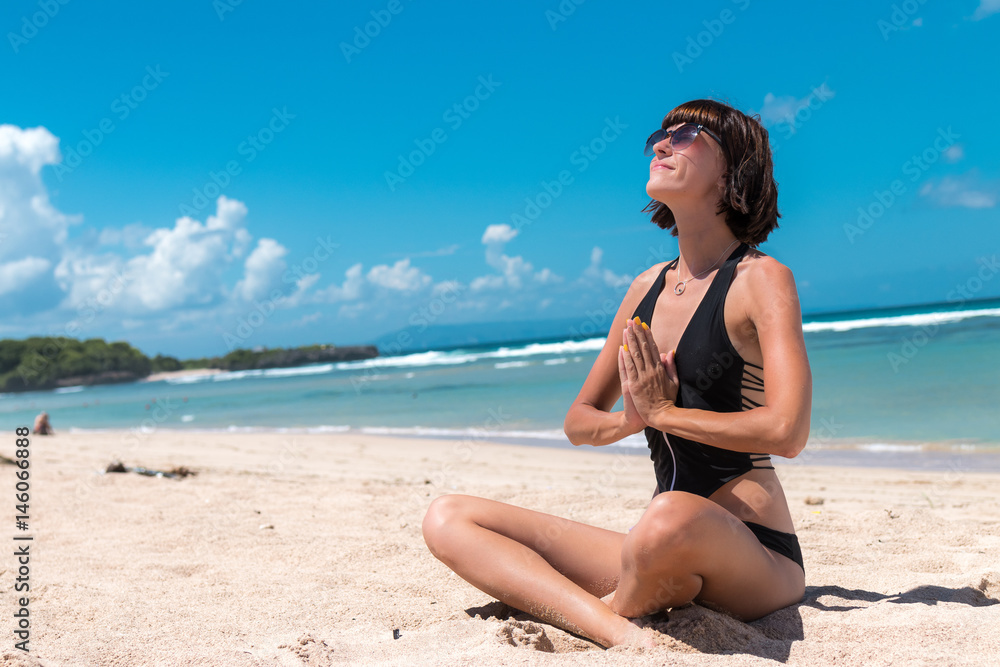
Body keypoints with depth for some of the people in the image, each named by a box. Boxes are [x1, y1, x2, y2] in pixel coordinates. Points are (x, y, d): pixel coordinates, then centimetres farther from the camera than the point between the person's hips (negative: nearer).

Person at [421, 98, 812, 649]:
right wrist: (631, 418, -6)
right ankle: (619, 631, -24)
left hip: (756, 558, -6)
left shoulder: (761, 279, -7)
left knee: (671, 517, -43)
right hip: (668, 553, 7)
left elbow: (786, 431, -22)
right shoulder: (650, 286, 12)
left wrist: (665, 412, -10)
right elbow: (579, 422, 17)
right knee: (447, 518, -3)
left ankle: (623, 604, -8)